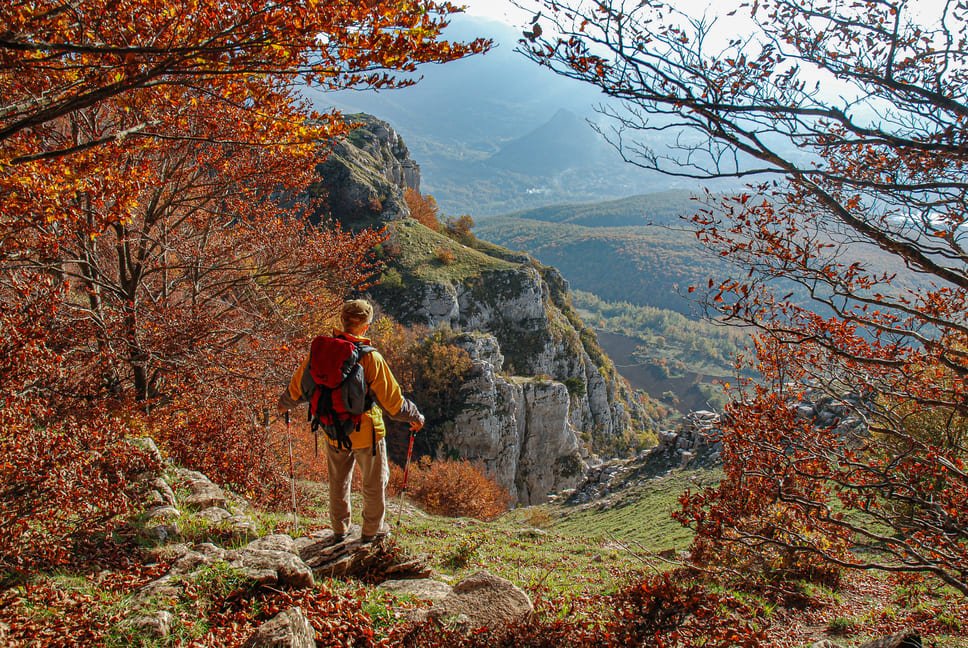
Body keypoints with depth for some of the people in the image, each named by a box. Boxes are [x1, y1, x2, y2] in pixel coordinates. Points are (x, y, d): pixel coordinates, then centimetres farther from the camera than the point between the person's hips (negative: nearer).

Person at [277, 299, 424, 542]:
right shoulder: (370, 358, -23)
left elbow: (298, 387, 2)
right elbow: (392, 400, -17)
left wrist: (285, 404, 23)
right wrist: (415, 417, 0)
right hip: (366, 431, -4)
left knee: (338, 482, 24)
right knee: (375, 483, 19)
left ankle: (340, 529, 38)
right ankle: (372, 530, 33)